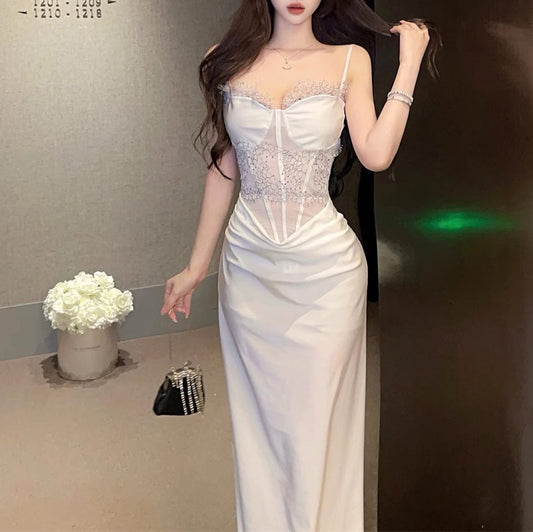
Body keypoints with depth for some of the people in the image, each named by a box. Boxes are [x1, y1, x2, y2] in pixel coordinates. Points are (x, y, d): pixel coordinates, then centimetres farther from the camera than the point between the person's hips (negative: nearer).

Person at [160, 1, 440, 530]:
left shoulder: (350, 60, 1)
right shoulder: (229, 61, 5)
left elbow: (375, 154, -13)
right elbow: (223, 170, 8)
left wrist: (410, 63, -7)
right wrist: (195, 267, 9)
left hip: (325, 266, -2)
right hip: (249, 264, 2)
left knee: (315, 420, 7)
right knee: (258, 416, 13)